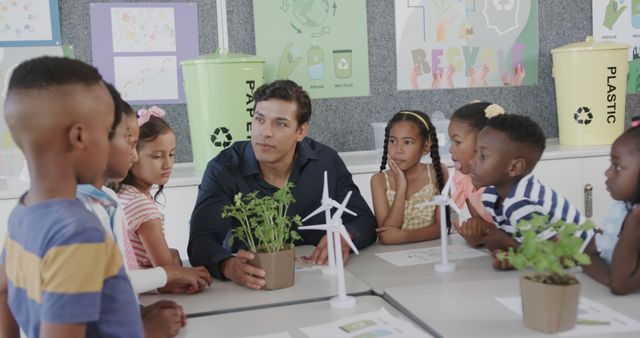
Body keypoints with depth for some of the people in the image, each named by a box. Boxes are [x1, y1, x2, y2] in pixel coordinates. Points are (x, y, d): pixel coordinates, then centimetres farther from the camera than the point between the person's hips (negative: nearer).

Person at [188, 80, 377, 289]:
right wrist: (228, 266, -42)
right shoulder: (223, 170, -10)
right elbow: (201, 241, -20)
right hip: (250, 290, -3)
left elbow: (364, 221, 3)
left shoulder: (327, 162, -2)